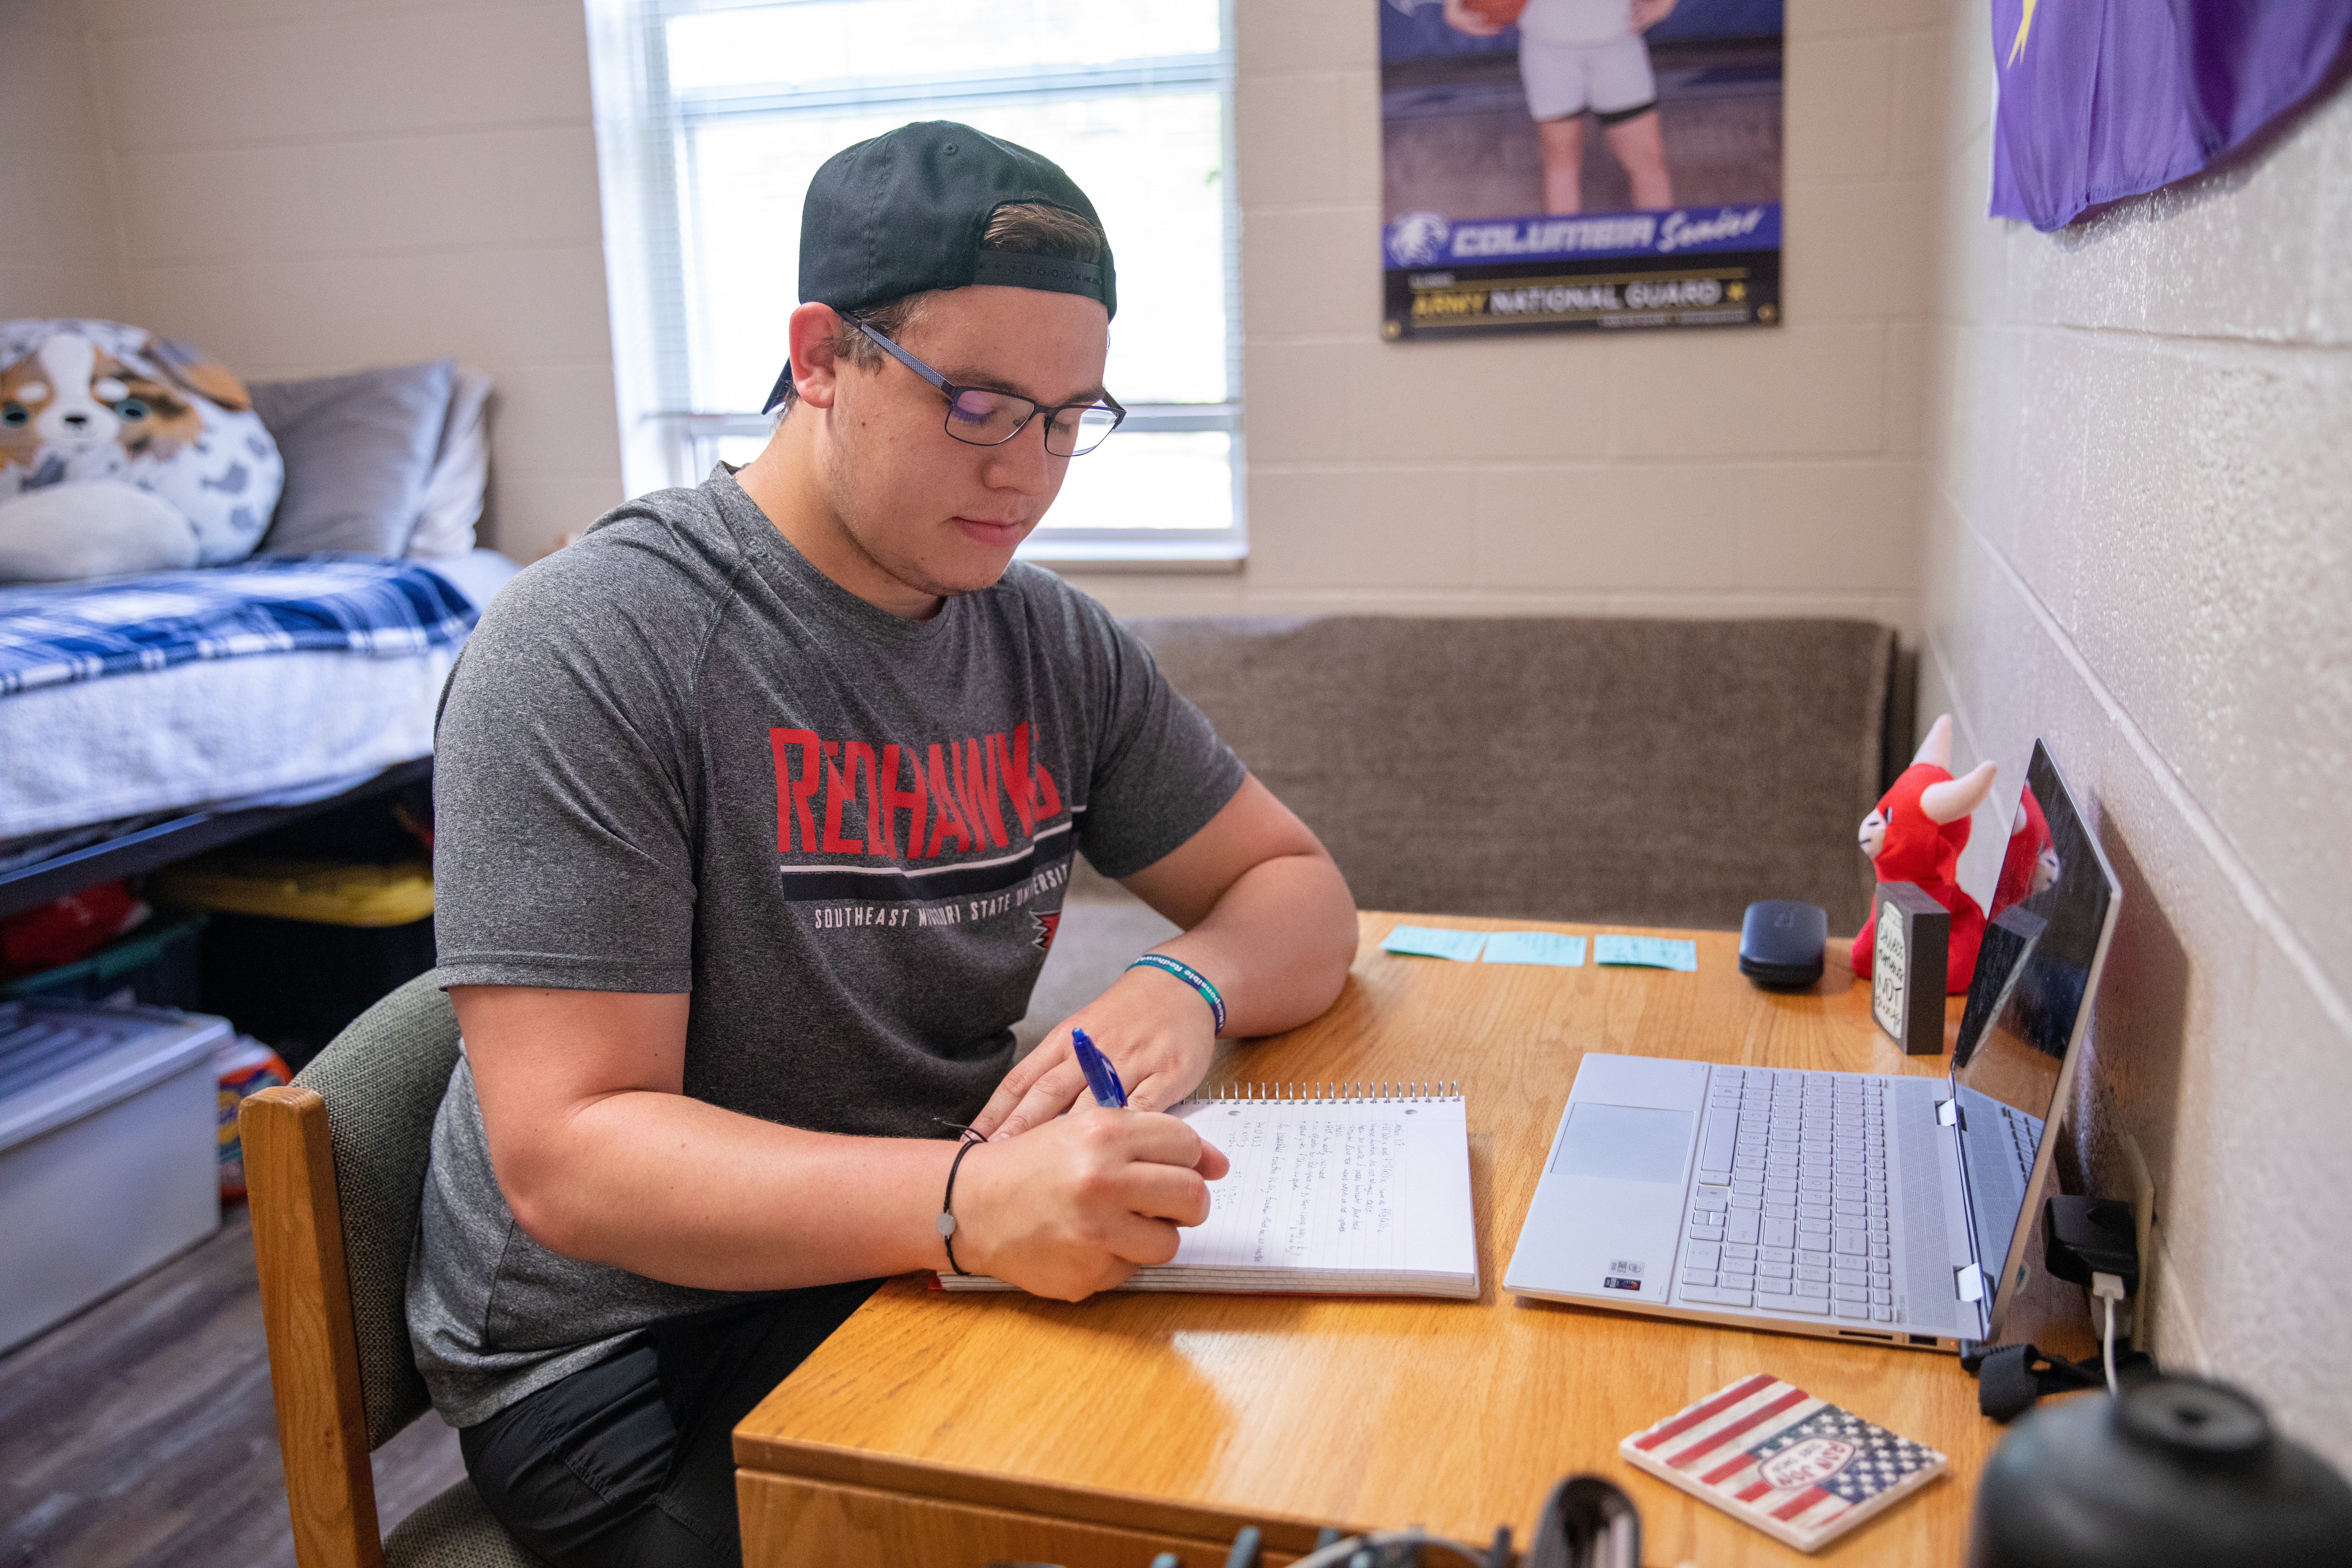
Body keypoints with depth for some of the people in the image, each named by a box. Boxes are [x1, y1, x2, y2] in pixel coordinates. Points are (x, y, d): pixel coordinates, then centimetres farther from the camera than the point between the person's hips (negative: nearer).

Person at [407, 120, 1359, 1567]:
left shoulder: (1054, 645, 3)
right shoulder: (591, 649, -17)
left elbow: (1298, 890, 9)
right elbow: (564, 1157, -22)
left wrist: (1185, 989, -15)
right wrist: (970, 1203, -38)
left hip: (933, 1268, 6)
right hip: (636, 1357, -5)